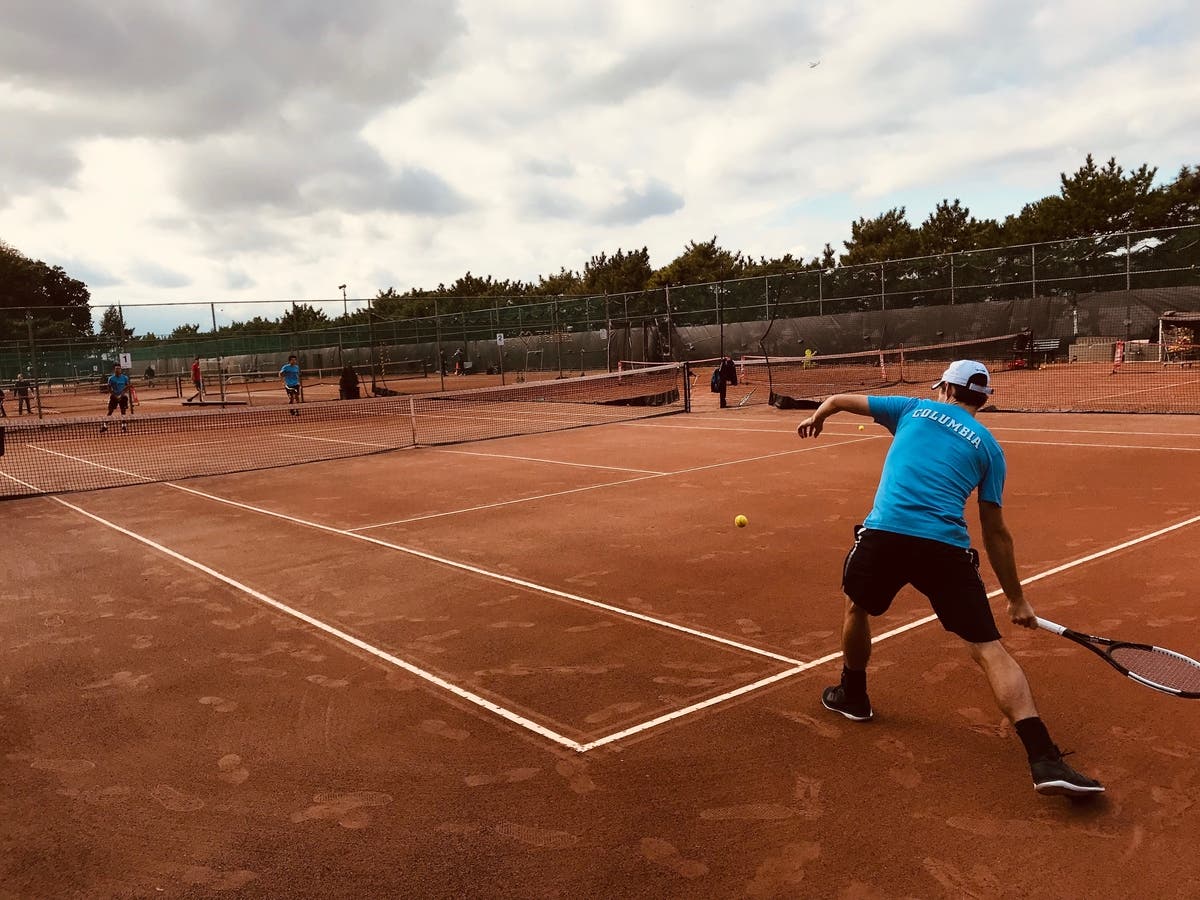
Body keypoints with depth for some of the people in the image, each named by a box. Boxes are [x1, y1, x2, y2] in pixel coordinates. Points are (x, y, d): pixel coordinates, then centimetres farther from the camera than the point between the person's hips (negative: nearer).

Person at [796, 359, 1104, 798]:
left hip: (885, 533, 0)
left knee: (857, 608, 29)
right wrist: (1016, 599, 22)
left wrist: (816, 417, 48)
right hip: (947, 546, 0)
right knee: (989, 649, 1)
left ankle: (852, 696, 46)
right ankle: (1045, 759, -10)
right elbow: (995, 532, 15)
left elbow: (839, 399, 25)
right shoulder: (988, 446, 18)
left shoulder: (913, 408, 19)